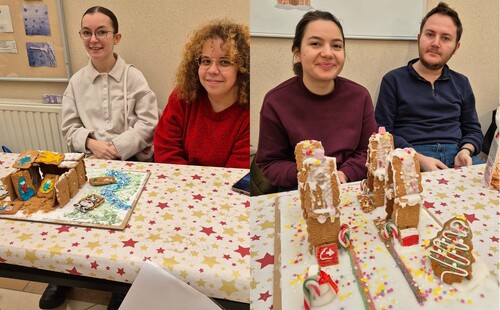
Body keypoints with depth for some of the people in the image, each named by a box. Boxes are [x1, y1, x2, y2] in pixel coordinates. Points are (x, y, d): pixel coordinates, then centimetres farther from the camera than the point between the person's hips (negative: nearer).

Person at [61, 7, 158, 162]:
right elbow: (70, 127, 8)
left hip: (131, 158, -1)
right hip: (91, 159, 2)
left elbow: (148, 123, -6)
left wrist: (117, 147, -13)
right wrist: (90, 143, -11)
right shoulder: (76, 81, 7)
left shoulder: (134, 76, -1)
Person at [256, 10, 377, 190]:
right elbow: (269, 163, -3)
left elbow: (369, 151, 6)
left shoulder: (359, 96, 0)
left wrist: (344, 174, -13)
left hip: (351, 188, 2)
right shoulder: (276, 101, -9)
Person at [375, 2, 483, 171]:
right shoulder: (394, 80, 5)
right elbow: (383, 132, -2)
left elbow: (473, 130, 21)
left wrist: (465, 151, -3)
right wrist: (419, 158, -16)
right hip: (411, 156, -4)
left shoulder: (461, 83, 20)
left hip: (456, 155, 5)